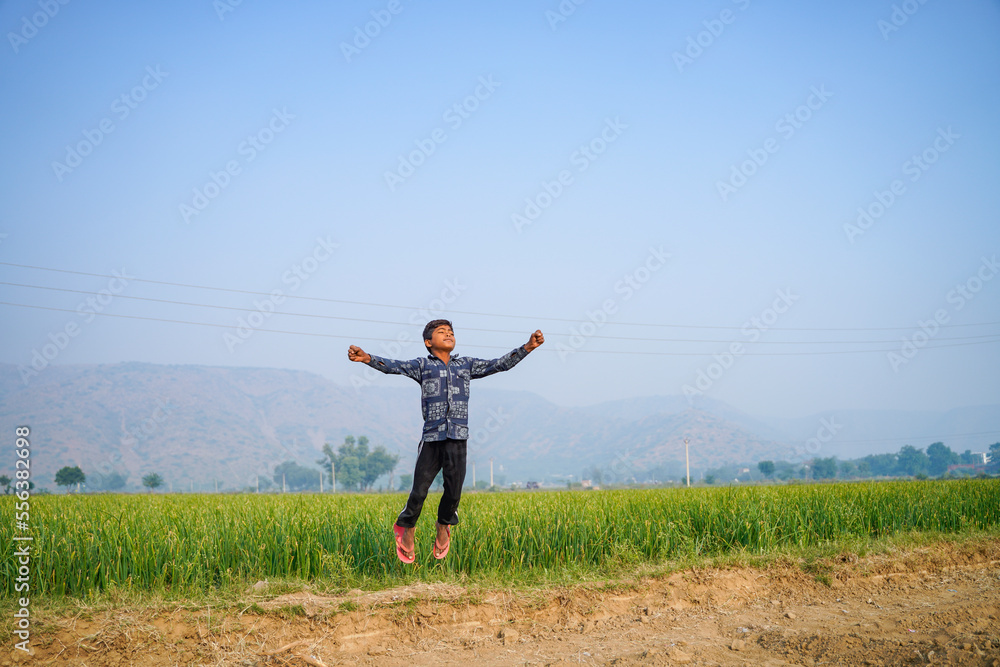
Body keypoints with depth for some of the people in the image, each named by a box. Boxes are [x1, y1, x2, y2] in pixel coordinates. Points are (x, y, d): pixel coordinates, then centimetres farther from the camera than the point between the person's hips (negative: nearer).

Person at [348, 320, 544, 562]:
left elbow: (500, 364, 13)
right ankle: (406, 527, 23)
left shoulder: (466, 365, 17)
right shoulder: (423, 365, 8)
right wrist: (367, 358, -23)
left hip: (458, 438, 2)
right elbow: (393, 366, -5)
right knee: (419, 490, -3)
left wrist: (528, 347, 2)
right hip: (432, 437, -2)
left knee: (454, 491, 2)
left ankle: (444, 526, 31)